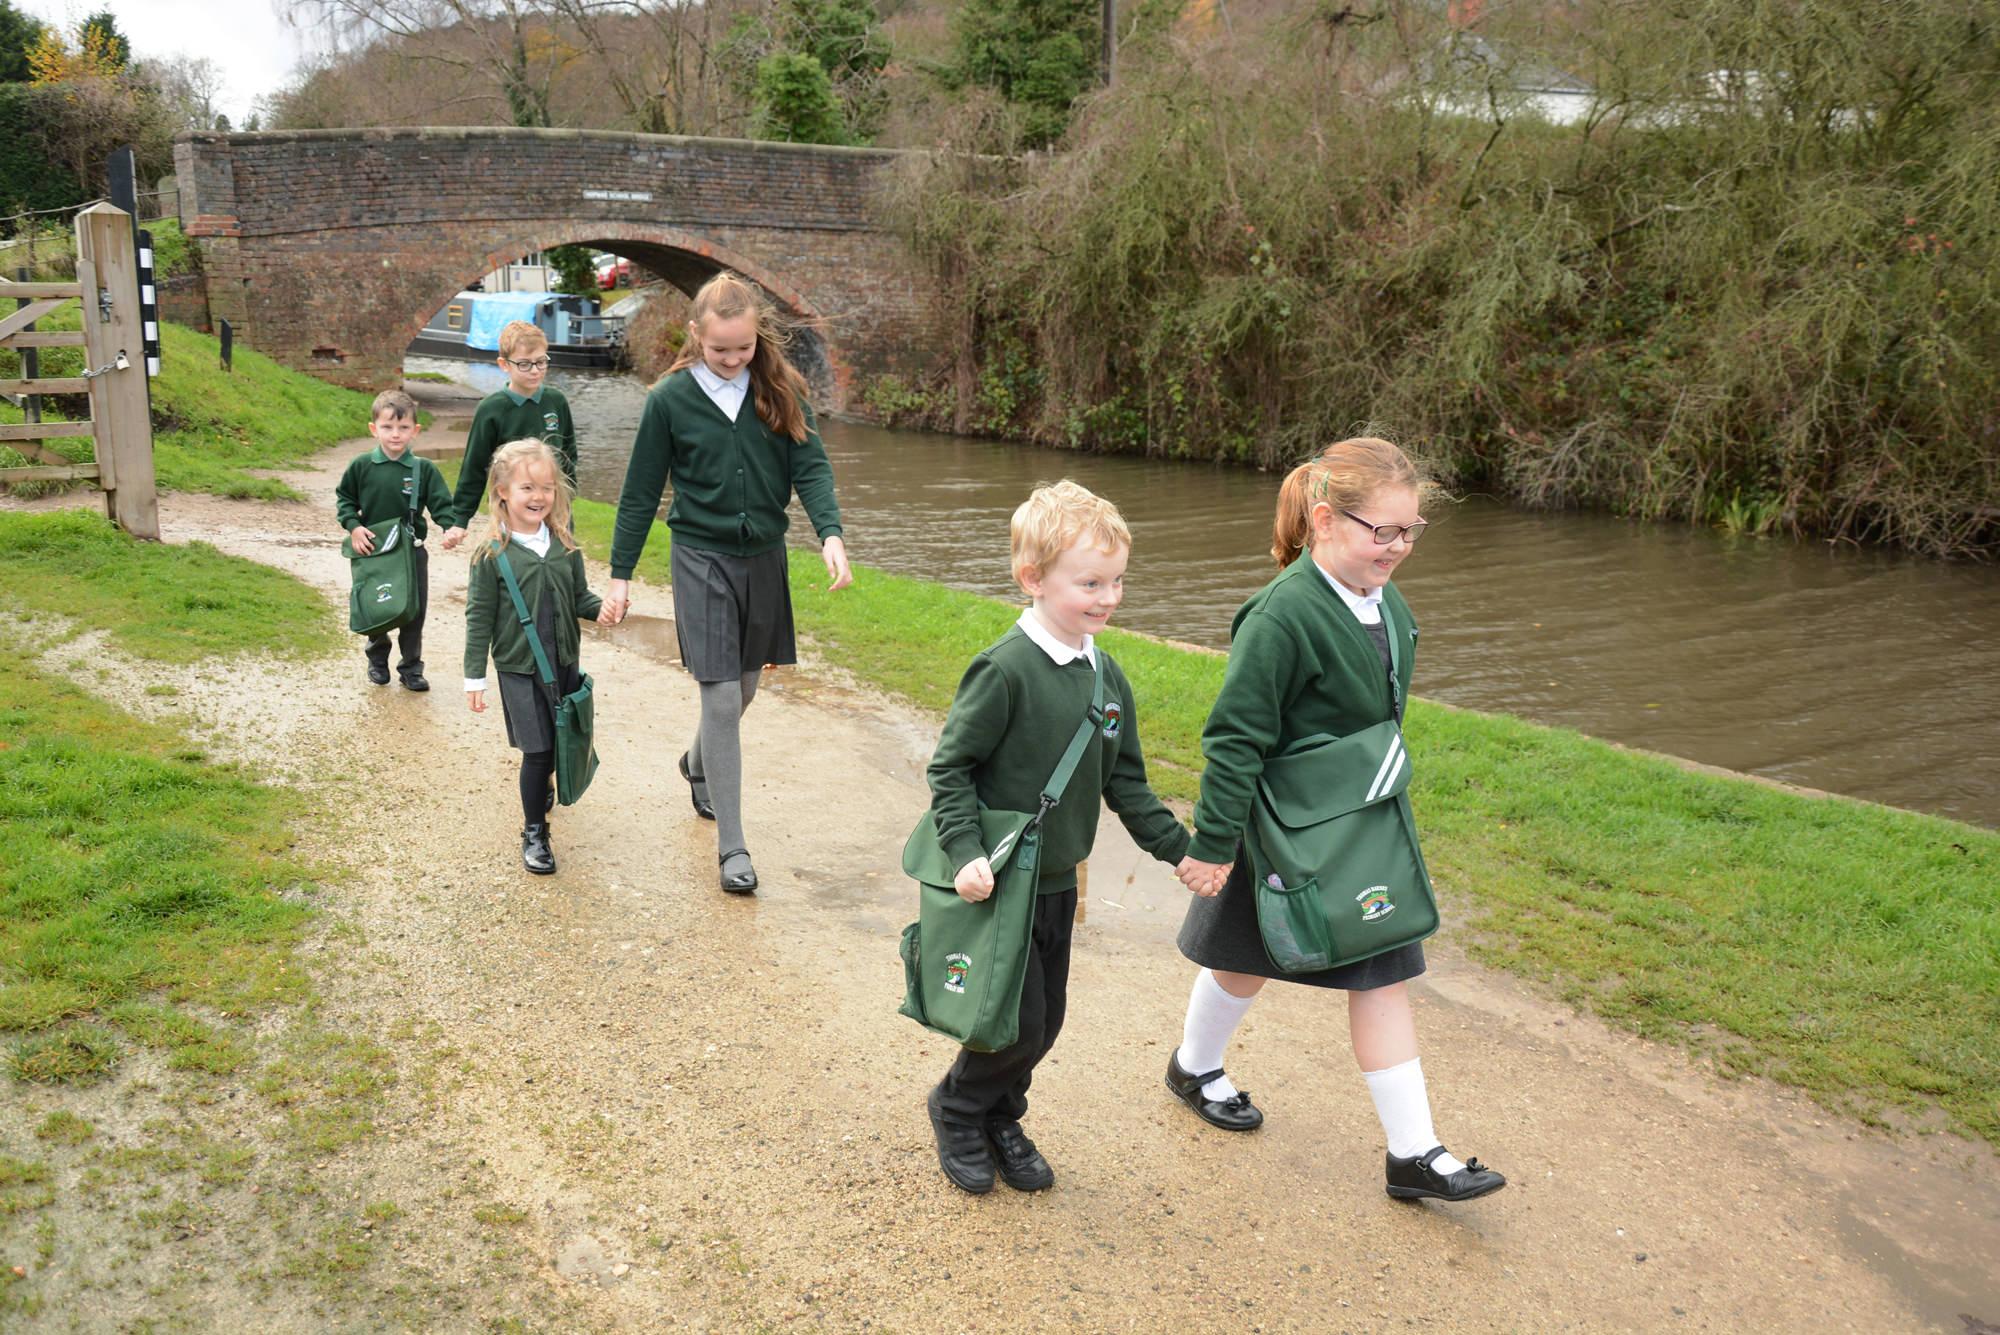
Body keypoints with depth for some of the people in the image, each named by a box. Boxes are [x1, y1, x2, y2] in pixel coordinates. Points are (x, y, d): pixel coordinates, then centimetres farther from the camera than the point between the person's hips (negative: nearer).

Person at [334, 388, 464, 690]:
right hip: (372, 551, 0)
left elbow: (442, 504, -9)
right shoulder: (361, 466, -5)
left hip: (412, 551, 0)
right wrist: (353, 527, -9)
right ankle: (377, 660, 34)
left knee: (414, 612, 5)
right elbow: (343, 498, 6)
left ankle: (411, 668, 19)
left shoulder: (424, 469, -7)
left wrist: (453, 527, -28)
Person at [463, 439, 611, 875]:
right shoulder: (492, 555, -10)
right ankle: (534, 832, 12)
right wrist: (475, 677, -7)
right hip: (518, 668, -4)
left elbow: (579, 597, 11)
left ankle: (542, 786, 48)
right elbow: (479, 618, -6)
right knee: (538, 749, -4)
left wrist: (601, 608, -13)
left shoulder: (565, 548, 1)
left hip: (564, 663, 4)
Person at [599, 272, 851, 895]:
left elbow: (809, 466, -5)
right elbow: (641, 492, 0)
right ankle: (731, 847, 1)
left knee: (743, 689, 16)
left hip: (765, 557, 4)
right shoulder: (671, 398, -7)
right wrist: (620, 574, 2)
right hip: (703, 560, -3)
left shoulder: (780, 389, -1)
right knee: (721, 699, -7)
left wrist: (830, 532, -23)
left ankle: (697, 763, 49)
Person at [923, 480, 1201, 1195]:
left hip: (1058, 881, 7)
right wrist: (966, 852, -23)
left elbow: (1125, 782, 11)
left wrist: (1180, 848, 6)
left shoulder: (1107, 675, 4)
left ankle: (1000, 1121, 38)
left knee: (1045, 1021, 15)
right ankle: (957, 1110, 26)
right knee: (1018, 1021, -2)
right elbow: (950, 766, -15)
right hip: (1000, 880, -7)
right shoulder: (1005, 669, -19)